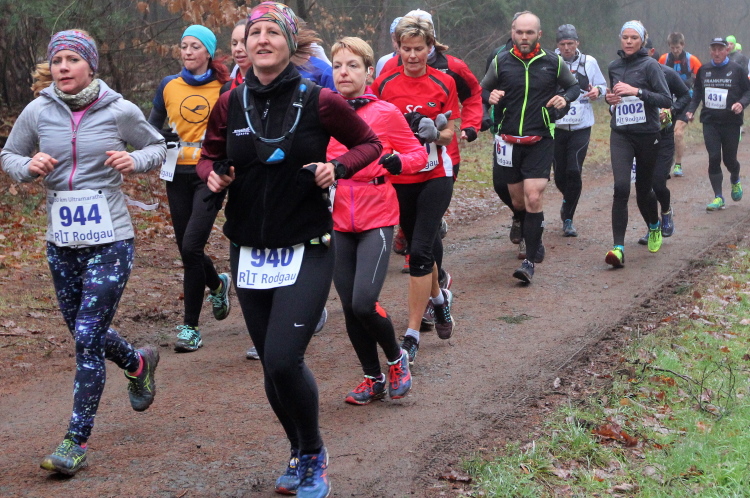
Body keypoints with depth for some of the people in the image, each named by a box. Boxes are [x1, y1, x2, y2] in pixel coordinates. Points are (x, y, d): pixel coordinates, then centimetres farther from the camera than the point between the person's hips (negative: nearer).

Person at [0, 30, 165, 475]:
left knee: (87, 339, -9)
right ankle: (139, 364, 50)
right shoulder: (38, 112, -1)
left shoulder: (120, 111, -6)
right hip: (61, 242, 4)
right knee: (85, 333, 17)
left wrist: (135, 161, -12)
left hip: (110, 240, -4)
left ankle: (77, 443, 1)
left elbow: (158, 147, 10)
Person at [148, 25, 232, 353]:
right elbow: (151, 126, 14)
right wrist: (163, 138, -7)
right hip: (178, 175, 4)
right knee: (186, 250, 9)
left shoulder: (224, 89, -2)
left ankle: (190, 327, -3)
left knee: (191, 247, -14)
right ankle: (217, 284, 43)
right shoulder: (168, 86, 6)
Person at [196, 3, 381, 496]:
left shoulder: (319, 101, -8)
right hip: (250, 252, 4)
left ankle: (314, 455, 9)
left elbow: (369, 144, 5)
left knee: (283, 360, -16)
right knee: (274, 364, 11)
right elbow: (209, 156, 16)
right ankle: (300, 453, 35)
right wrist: (213, 174, -7)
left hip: (306, 251, -4)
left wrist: (338, 168, -14)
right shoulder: (230, 104, 1)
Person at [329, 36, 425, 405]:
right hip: (337, 223, 4)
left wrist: (397, 162, -16)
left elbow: (418, 154, 4)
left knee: (363, 303, -16)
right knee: (349, 308, 6)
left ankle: (396, 358, 13)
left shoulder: (386, 113, -4)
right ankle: (373, 379, 25)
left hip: (377, 221, -3)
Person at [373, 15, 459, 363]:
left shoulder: (444, 83, -2)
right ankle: (438, 298, 45)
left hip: (434, 175, -2)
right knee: (419, 245, 14)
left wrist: (435, 133, -19)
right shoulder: (384, 83, 0)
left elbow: (449, 133, 2)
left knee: (420, 250, -13)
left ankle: (412, 334, -8)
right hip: (398, 177, 3)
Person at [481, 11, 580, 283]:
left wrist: (565, 98, -8)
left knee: (533, 198, -14)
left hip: (541, 140, -2)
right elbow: (482, 89, 12)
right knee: (518, 201, 9)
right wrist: (490, 96, -11)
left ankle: (530, 260, -8)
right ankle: (526, 235, 41)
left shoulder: (553, 62, 0)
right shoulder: (501, 62, 1)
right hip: (508, 140, 2)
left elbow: (574, 86, 14)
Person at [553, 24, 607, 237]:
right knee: (560, 175, 6)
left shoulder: (589, 62, 4)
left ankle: (568, 220, -1)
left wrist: (598, 91, -8)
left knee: (574, 171, -13)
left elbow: (603, 86, 14)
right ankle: (568, 200, 41)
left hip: (581, 127, 0)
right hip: (556, 126, 0)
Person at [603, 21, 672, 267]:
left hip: (647, 135, -3)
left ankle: (654, 227, 43)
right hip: (620, 134, 3)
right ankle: (618, 247, -18)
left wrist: (637, 91, -23)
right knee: (621, 188, -15)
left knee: (643, 189, 10)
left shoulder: (650, 65, -7)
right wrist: (610, 98, 4)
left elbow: (666, 100, -14)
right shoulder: (614, 67, 9)